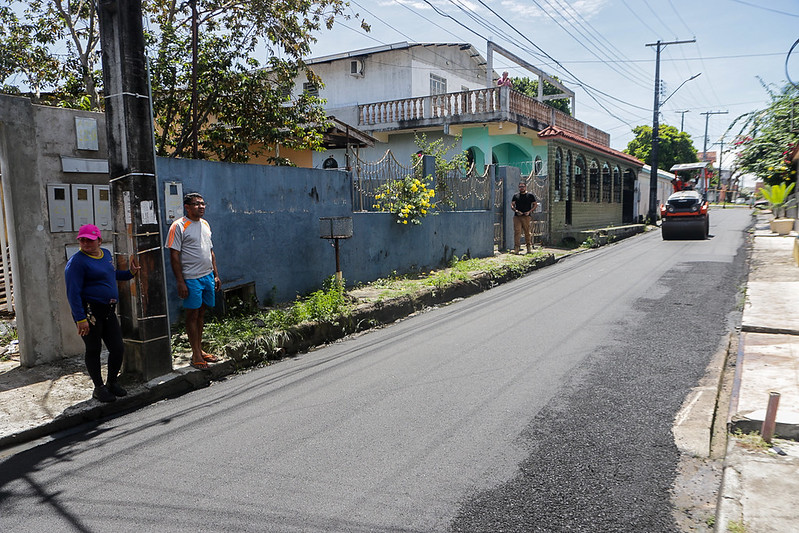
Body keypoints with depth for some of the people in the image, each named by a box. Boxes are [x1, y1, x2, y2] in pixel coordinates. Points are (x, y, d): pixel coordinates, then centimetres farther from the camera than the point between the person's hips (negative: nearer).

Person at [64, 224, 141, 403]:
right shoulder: (77, 261, -11)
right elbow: (73, 292, -15)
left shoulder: (106, 254, 12)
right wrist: (80, 318, -20)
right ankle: (99, 388, 19)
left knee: (118, 348, 6)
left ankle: (112, 383, 25)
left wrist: (130, 273, 15)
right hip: (89, 311, -7)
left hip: (108, 311, 7)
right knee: (94, 350, 5)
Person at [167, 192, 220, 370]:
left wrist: (216, 274, 16)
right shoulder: (178, 226, -9)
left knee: (201, 314, 12)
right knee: (192, 315, 0)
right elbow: (174, 255, -12)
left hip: (208, 276, 7)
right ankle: (196, 354, 7)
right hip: (191, 278, -7)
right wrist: (180, 282, -16)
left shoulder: (205, 224, 14)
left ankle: (199, 349, 21)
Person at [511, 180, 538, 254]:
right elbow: (512, 205, 11)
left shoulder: (530, 195, 7)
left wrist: (529, 211, -8)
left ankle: (529, 247, 11)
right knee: (517, 232, -6)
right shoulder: (515, 195, 13)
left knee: (528, 232, 1)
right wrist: (516, 211, -8)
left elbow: (535, 204, 7)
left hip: (527, 217, -1)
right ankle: (516, 247, -5)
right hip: (517, 217, 1)